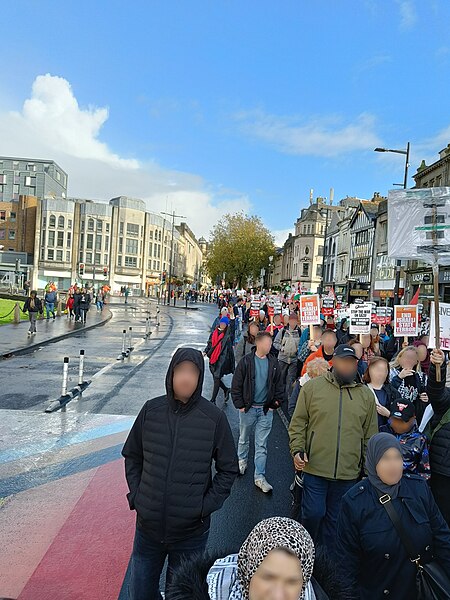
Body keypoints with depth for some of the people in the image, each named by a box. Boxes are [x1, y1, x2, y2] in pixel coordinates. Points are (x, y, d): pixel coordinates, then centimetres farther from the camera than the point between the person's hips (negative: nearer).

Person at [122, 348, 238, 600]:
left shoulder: (214, 418, -13)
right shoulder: (151, 410, -8)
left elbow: (228, 469, -3)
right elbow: (132, 456, 6)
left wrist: (206, 505, -10)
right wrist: (136, 496, -2)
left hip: (191, 529, -2)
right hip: (148, 524, 2)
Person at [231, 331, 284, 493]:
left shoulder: (273, 362, 0)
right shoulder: (246, 361, -10)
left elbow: (279, 385, 10)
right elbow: (236, 385, -6)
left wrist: (275, 403, 3)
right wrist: (240, 405, -8)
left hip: (266, 410, 2)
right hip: (248, 408, -2)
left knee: (262, 444, 5)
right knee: (244, 438, 18)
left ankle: (259, 477, 13)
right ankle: (242, 460, 44)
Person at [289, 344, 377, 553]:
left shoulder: (366, 395, 6)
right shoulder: (313, 387, -3)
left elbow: (370, 436, 11)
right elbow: (298, 423, 0)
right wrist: (297, 450, -11)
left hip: (348, 473, 3)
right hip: (315, 468, -2)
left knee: (335, 520, 15)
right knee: (313, 513, 3)